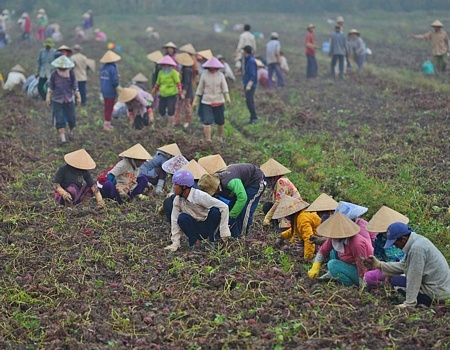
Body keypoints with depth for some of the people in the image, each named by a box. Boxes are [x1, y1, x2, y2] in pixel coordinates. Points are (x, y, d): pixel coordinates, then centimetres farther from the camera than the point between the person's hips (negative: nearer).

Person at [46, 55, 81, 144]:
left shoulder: (71, 73, -7)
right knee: (59, 120, -7)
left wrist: (78, 97, -2)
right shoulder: (54, 74, -10)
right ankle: (63, 139, -4)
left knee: (72, 118, 5)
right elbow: (50, 87, 1)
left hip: (69, 100, 1)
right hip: (57, 101, -1)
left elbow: (75, 86, 0)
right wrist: (48, 97, -2)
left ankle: (71, 133, 32)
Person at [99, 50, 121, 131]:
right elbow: (115, 82, -18)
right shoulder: (113, 68, -17)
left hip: (104, 91, 7)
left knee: (106, 107, 16)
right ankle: (107, 124, 2)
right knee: (109, 108, 0)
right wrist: (119, 90, -8)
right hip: (111, 92, -7)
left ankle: (107, 123, 24)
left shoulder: (103, 67, 6)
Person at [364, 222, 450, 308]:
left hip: (437, 292, -10)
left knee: (396, 281, -6)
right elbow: (402, 266, 14)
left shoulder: (416, 248, -24)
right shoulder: (417, 240, 6)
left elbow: (414, 279, -21)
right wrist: (379, 265, 11)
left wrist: (409, 303, -15)